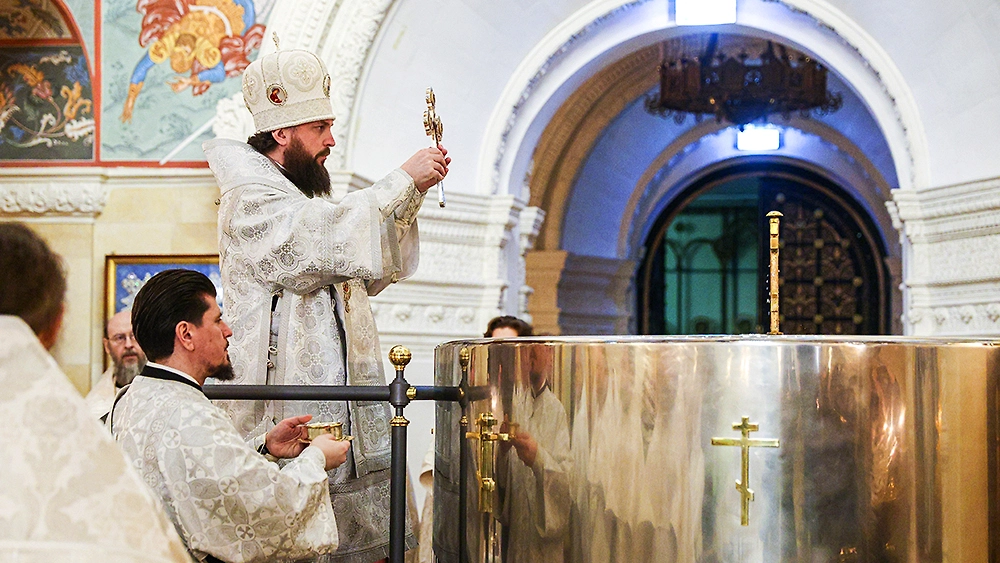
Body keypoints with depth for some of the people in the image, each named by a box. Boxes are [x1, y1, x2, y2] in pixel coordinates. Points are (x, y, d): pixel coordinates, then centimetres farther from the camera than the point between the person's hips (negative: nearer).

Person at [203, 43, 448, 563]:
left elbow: (376, 273, 25)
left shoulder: (303, 196, 24)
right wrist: (402, 182, -17)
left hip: (342, 417, 9)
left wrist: (413, 196, 13)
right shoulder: (250, 197, -7)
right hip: (289, 419, -9)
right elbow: (326, 242, -24)